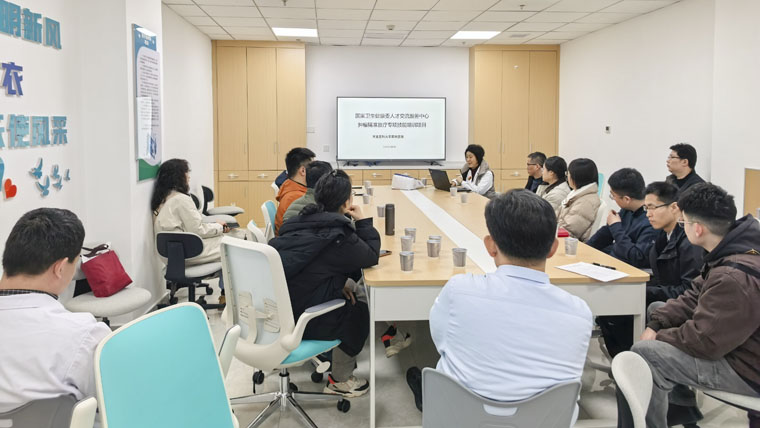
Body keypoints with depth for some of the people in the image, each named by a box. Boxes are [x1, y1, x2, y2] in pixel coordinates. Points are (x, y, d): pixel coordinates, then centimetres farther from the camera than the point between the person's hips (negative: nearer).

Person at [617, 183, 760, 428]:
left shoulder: (735, 278, -33)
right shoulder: (737, 249, -1)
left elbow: (704, 341, -29)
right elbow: (695, 298, 7)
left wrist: (658, 336, -11)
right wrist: (656, 323, -6)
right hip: (734, 342, 10)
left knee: (642, 355, -20)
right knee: (656, 309, 18)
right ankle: (680, 407, 25)